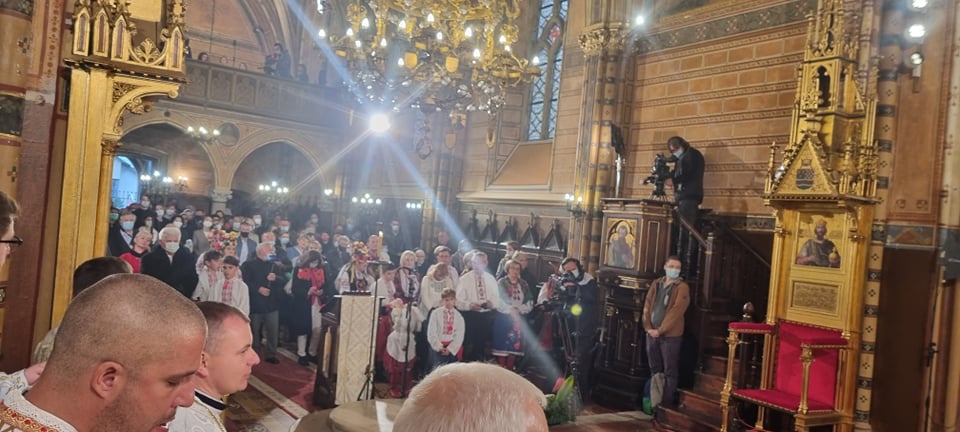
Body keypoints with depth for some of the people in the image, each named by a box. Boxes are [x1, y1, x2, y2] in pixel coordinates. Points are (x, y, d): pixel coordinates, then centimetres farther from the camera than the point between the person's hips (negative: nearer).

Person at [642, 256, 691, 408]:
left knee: (669, 371, 1)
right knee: (655, 369, 13)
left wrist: (660, 330, -16)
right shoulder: (656, 284, 11)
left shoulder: (682, 288, -6)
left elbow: (676, 312, -14)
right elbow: (647, 306, 7)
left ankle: (667, 403, 6)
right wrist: (648, 327, -5)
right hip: (652, 333, 5)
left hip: (670, 335, -5)